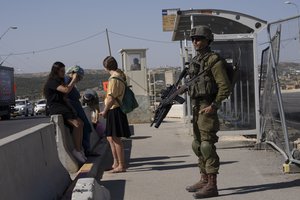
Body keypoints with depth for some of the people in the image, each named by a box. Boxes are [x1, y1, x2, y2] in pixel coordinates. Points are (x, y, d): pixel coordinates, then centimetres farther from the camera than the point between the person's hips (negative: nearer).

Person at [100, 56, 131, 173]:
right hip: (116, 110, 10)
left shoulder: (113, 78, -17)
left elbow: (111, 99, -20)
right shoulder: (120, 74, 11)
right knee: (110, 137, 17)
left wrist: (104, 111, -8)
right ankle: (116, 163, 24)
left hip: (114, 110, -10)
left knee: (116, 138, -4)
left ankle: (121, 166, 2)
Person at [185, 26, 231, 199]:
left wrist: (213, 106, -20)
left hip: (207, 108, -9)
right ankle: (204, 180, 24)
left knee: (207, 145, -10)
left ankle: (212, 186, -6)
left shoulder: (214, 60, -12)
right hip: (197, 106, 9)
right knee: (198, 145, 14)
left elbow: (225, 87, -15)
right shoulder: (196, 61, 15)